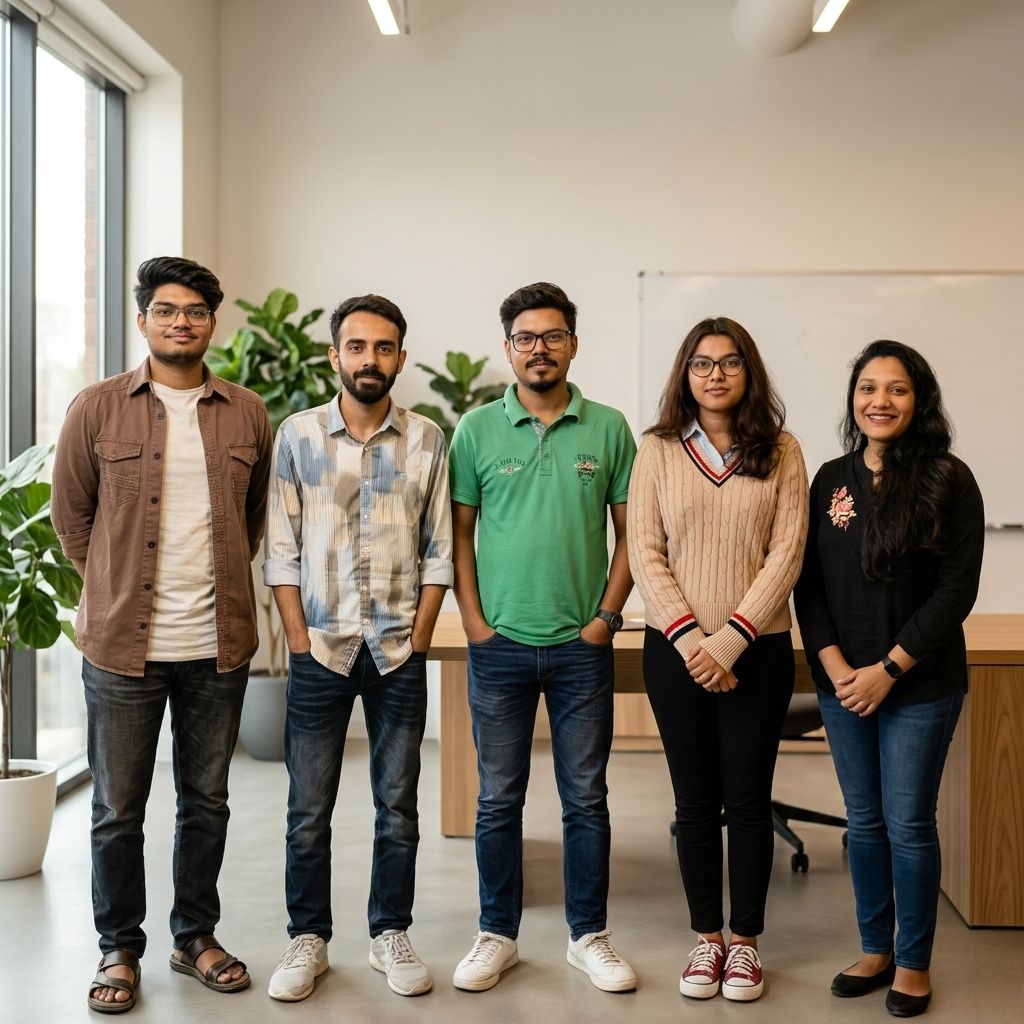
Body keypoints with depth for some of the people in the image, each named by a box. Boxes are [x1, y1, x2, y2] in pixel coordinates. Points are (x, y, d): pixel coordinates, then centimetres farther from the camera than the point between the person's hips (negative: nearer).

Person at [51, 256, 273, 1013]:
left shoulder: (247, 413, 4)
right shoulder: (98, 408, -2)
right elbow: (71, 514, 5)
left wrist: (221, 579, 9)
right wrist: (115, 589, 4)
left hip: (219, 643, 2)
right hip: (124, 642, -2)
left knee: (207, 801, 13)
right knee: (118, 809, 8)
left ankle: (196, 935, 30)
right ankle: (120, 950, 24)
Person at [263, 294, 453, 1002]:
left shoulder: (427, 440, 2)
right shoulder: (298, 434, 1)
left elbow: (438, 552, 3)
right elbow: (283, 552, 0)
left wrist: (417, 641, -3)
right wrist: (302, 642, -5)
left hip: (399, 652, 1)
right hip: (320, 650, 0)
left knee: (398, 806, 8)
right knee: (309, 810, 5)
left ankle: (391, 935, 23)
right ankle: (308, 940, 20)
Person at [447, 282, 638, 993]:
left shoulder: (608, 428, 2)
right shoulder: (477, 429, 1)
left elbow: (631, 532, 4)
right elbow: (460, 532, 4)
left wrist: (607, 615, -4)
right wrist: (473, 619, -4)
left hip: (583, 645, 0)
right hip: (500, 644, 0)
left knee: (586, 798, 8)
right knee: (499, 799, 8)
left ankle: (590, 936, 23)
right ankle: (498, 935, 23)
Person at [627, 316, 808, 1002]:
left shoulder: (780, 453, 1)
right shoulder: (658, 451, 3)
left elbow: (786, 554, -5)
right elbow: (645, 553, -2)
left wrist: (730, 639, -13)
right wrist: (688, 638, -12)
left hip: (758, 650, -1)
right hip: (676, 649, 1)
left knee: (748, 797, 6)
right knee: (696, 799, 9)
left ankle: (746, 940, 20)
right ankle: (707, 937, 22)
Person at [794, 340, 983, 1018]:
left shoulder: (948, 480, -6)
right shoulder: (831, 480, 5)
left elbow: (957, 589, -10)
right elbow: (809, 583, 5)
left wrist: (889, 668, -14)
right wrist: (834, 665, -8)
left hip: (920, 684, -3)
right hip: (841, 681, 4)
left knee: (908, 824, 2)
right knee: (865, 822, 12)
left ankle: (914, 963, 19)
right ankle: (875, 950, 27)